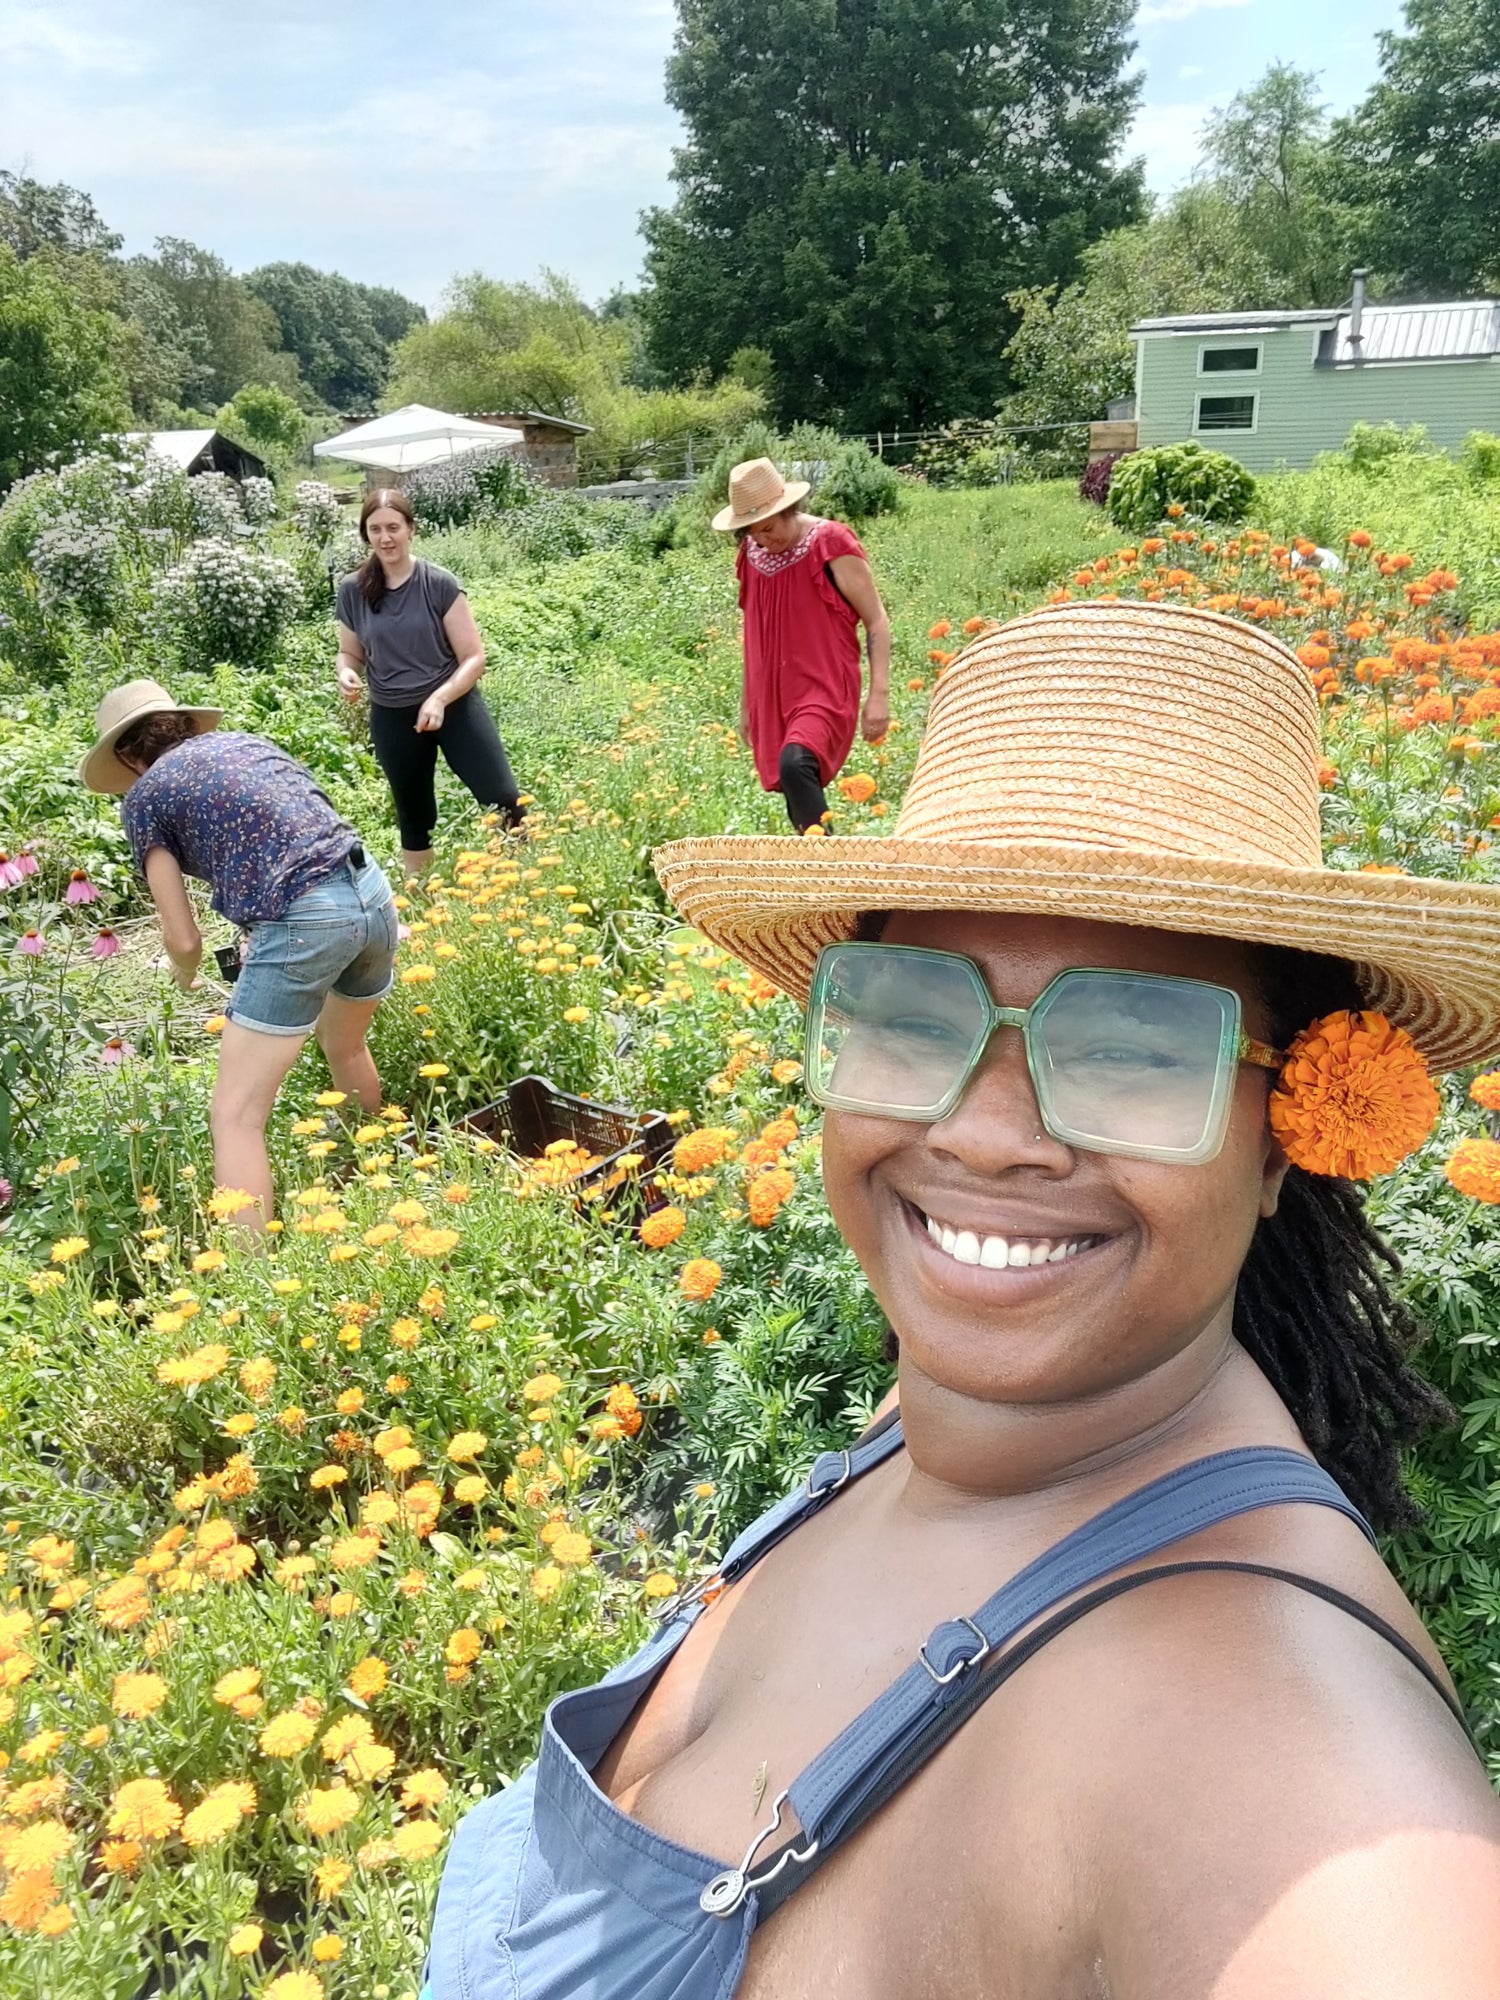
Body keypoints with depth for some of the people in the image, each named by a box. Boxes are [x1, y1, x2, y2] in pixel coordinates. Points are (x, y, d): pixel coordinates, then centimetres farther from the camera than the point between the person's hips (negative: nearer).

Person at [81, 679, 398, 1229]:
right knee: (344, 1047, 34)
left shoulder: (145, 793, 7)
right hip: (374, 893, 8)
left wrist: (184, 973, 28)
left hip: (304, 922, -7)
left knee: (235, 1116, 1)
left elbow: (184, 940, 5)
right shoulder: (246, 740, 23)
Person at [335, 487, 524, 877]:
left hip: (454, 706, -3)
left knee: (504, 801, -10)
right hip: (392, 718, 3)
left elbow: (474, 657, -11)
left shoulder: (439, 584, -11)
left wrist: (439, 698, -26)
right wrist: (346, 675, -13)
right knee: (414, 818, 16)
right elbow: (350, 653, 11)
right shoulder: (353, 590, -3)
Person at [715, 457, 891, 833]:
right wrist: (746, 704, 22)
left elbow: (876, 621, -6)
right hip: (773, 699, 6)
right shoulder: (751, 555, 9)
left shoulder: (831, 545, -8)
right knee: (799, 802, 5)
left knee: (795, 765, -31)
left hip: (824, 692, -6)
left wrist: (878, 695, -14)